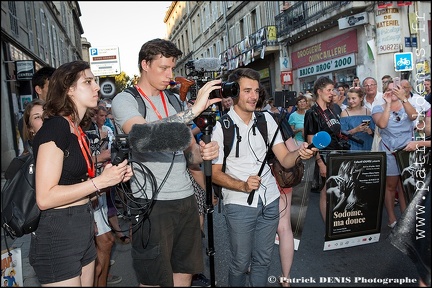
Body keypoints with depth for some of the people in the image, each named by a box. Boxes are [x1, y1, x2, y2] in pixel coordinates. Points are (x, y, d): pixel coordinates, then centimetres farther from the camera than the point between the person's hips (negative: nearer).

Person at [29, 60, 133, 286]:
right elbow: (45, 197, -23)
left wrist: (115, 176, 1)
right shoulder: (55, 126, -17)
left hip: (82, 230, 9)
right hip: (57, 235, -9)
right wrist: (100, 181, -21)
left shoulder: (77, 129, 11)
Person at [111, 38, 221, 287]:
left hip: (186, 198, 6)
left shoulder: (174, 102, 14)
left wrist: (203, 153, -11)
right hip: (152, 203, -6)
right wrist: (194, 109, -27)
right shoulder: (125, 100, -4)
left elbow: (190, 152, 13)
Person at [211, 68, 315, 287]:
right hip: (239, 203, -4)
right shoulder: (221, 127, -10)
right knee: (241, 262, 8)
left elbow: (285, 160, -1)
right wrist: (243, 186, -23)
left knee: (263, 260, 16)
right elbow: (215, 173, -7)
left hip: (270, 199, 4)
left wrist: (299, 153, -23)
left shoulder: (266, 119, 3)